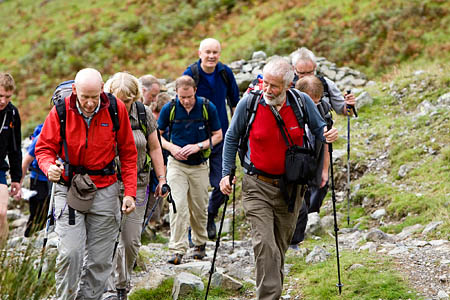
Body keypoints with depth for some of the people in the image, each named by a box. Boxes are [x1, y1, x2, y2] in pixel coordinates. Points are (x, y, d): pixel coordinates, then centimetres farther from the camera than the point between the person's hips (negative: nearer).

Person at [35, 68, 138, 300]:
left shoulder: (116, 109, -5)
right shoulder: (61, 110, -8)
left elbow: (128, 153, 4)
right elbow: (44, 148, 0)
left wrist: (130, 192, -1)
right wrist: (49, 167, -23)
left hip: (104, 190, 2)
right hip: (68, 188, -1)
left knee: (100, 259, 4)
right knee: (70, 252, -14)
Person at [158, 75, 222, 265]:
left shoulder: (208, 108, -7)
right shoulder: (169, 109, -6)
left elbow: (218, 135, 2)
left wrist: (198, 146, -14)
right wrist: (171, 147, -13)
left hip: (199, 165, 1)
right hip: (177, 165, -1)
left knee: (199, 208, 9)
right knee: (178, 206, -13)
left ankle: (200, 243, 31)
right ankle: (177, 250, -13)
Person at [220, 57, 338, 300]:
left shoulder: (302, 102, -7)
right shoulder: (249, 103, -10)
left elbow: (318, 128, 10)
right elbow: (232, 138, 5)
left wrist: (326, 136, -14)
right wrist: (226, 173, 1)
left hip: (291, 188, 2)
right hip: (258, 186, -2)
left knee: (280, 246, 14)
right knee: (265, 244, -17)